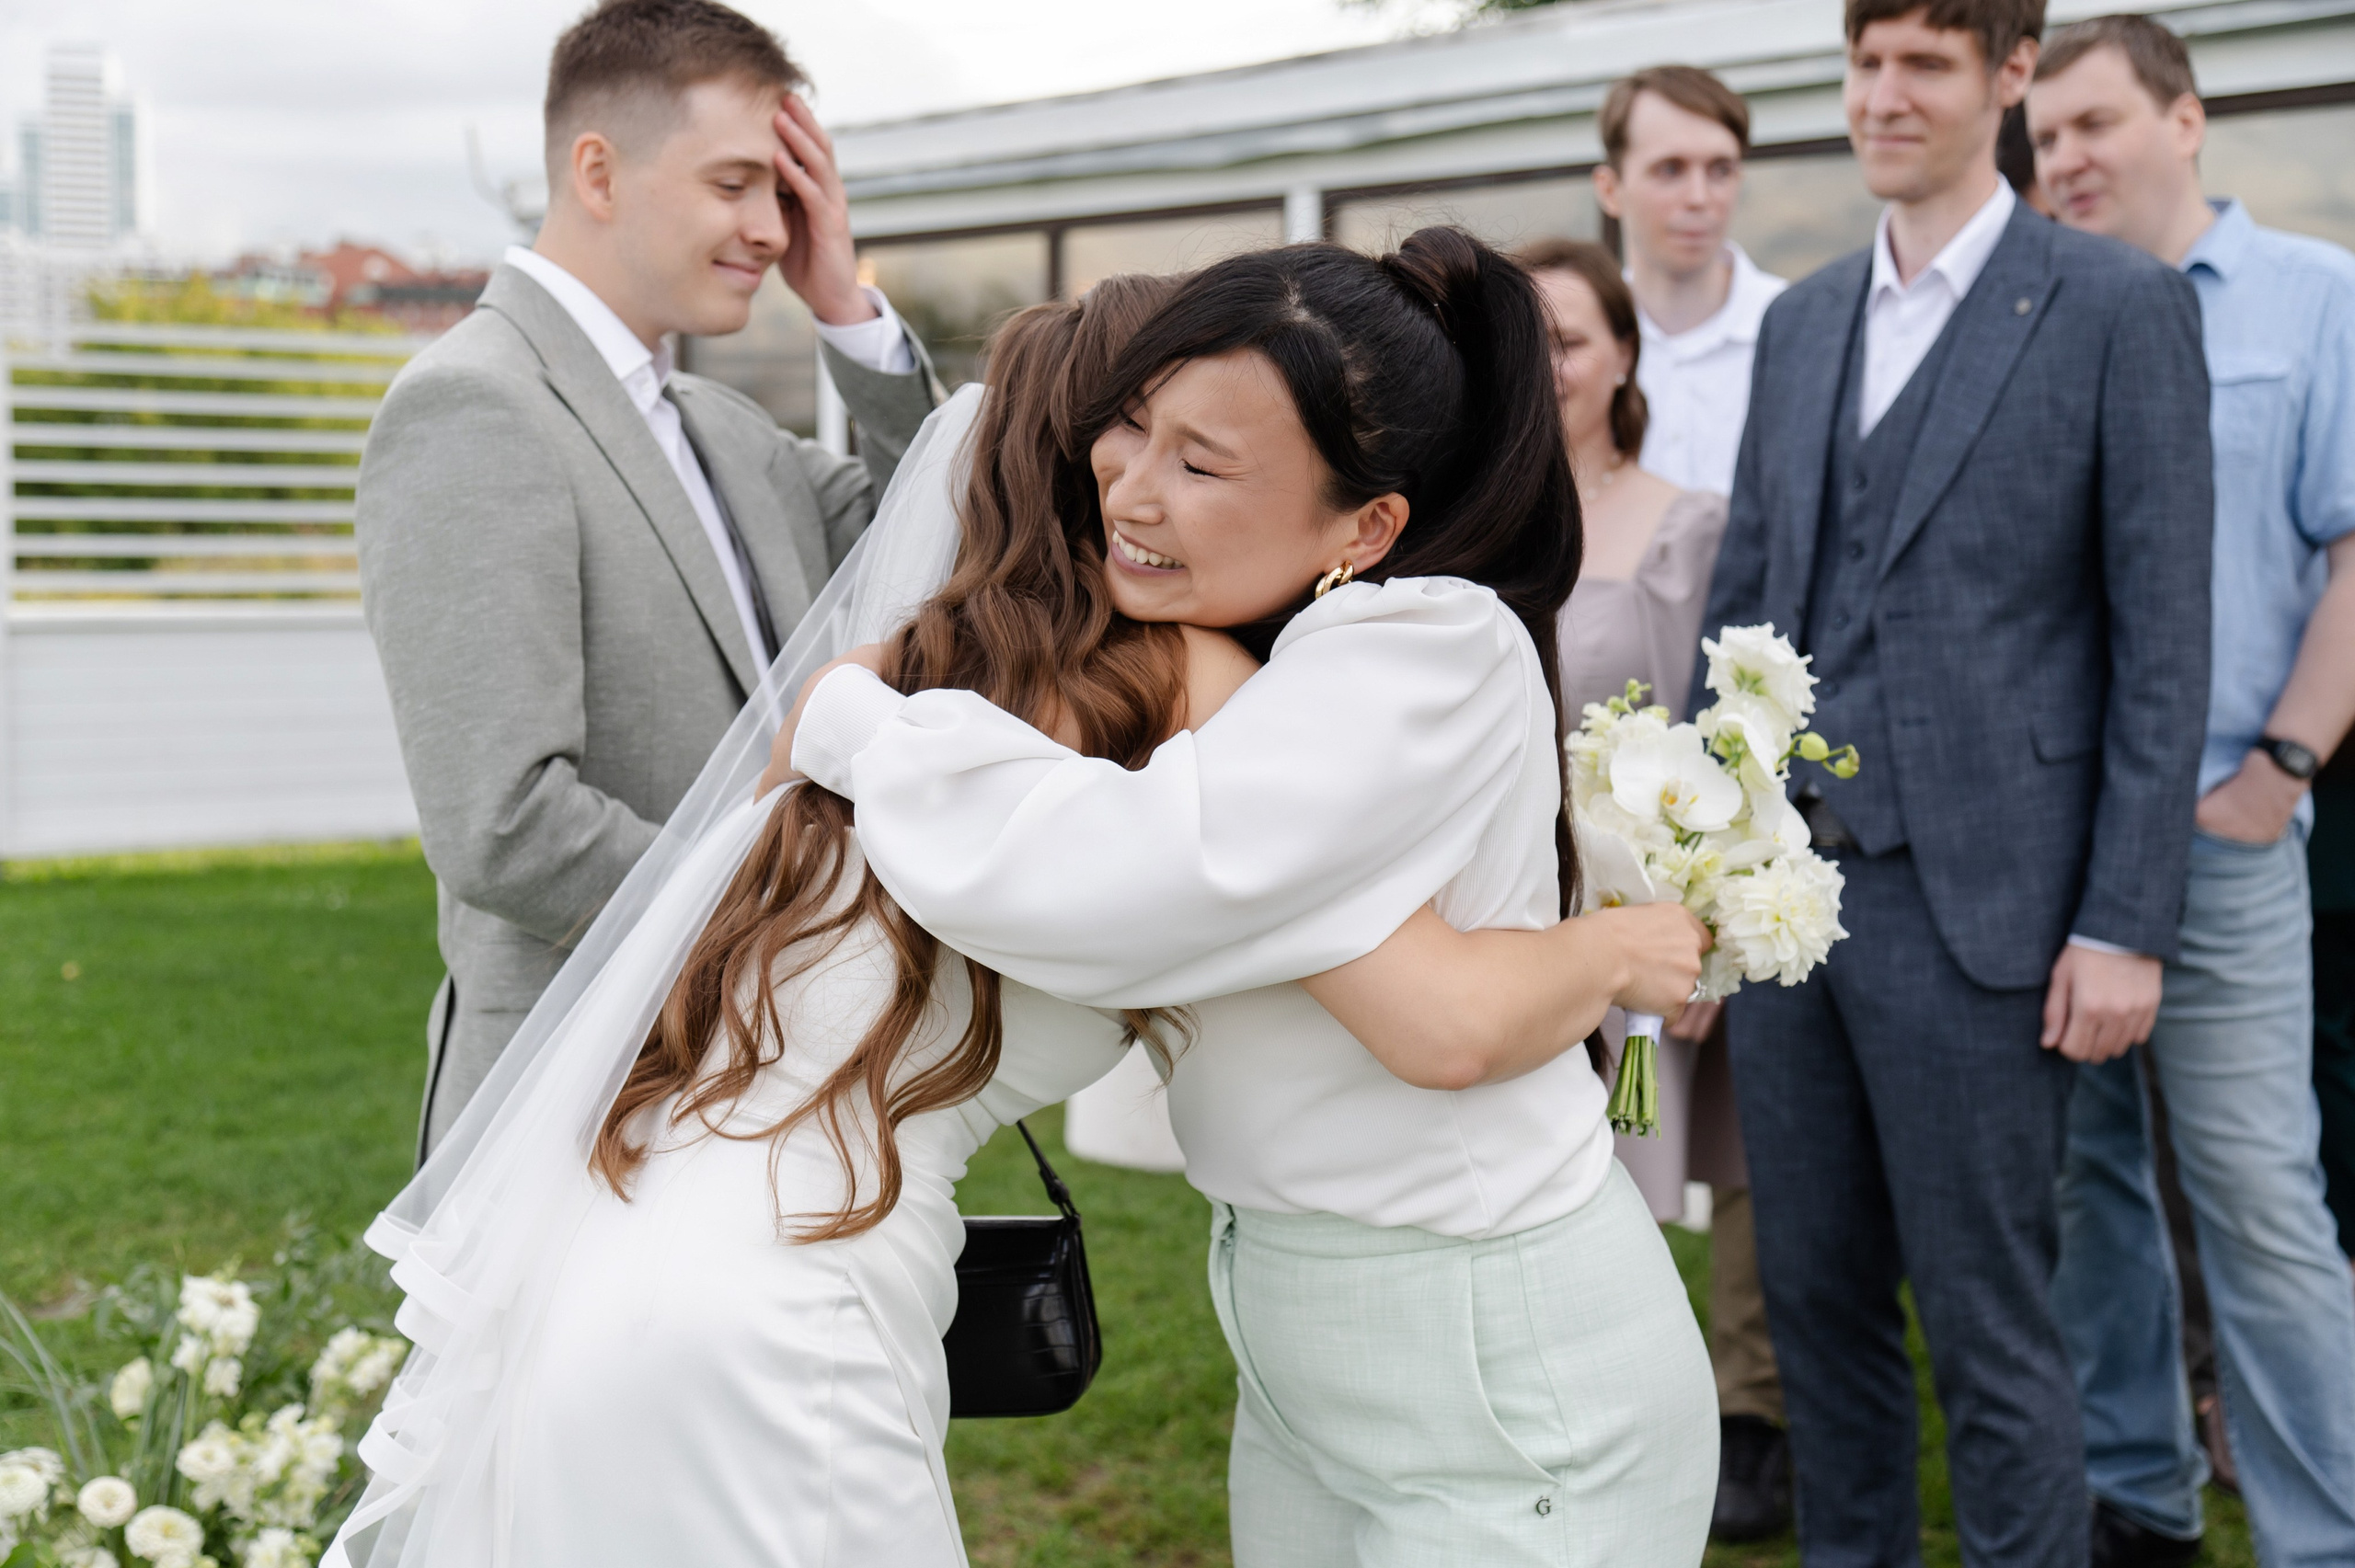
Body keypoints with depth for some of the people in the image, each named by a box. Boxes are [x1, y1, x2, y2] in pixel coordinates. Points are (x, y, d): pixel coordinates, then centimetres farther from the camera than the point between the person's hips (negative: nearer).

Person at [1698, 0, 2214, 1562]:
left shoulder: (2120, 306, -4)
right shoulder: (1805, 319, 14)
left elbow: (2164, 644, -7)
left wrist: (2125, 924, -12)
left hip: (1976, 906, -6)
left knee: (1992, 1330, 2)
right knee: (1818, 1299, 15)